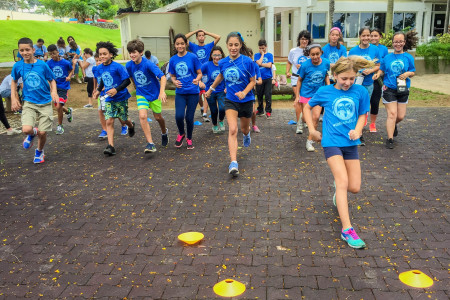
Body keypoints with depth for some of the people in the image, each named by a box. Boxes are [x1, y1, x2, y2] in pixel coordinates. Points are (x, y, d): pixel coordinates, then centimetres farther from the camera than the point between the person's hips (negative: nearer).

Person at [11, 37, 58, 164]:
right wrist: (13, 98, 7)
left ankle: (39, 151, 31)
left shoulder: (42, 65, -5)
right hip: (29, 103, 1)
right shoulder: (18, 66, -1)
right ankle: (32, 134, 19)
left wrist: (54, 91, -14)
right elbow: (14, 81, 16)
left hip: (45, 102, 0)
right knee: (26, 129, -20)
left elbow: (52, 80, 6)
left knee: (42, 132, -1)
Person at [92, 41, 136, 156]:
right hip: (109, 99, 4)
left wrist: (117, 89, -26)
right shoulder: (99, 68, 4)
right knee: (109, 122, -7)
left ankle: (131, 126, 49)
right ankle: (110, 146, -9)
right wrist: (98, 90, 7)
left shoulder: (118, 67, -16)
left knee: (123, 119, 12)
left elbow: (127, 81, -16)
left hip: (121, 97, -4)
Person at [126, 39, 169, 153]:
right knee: (142, 116, -18)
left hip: (154, 93, -2)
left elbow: (162, 76, -34)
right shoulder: (129, 65, -9)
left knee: (157, 117, 11)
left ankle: (164, 132, 45)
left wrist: (162, 91, -47)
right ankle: (150, 144, -15)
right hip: (141, 94, 3)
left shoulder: (148, 64, -24)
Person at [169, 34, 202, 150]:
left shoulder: (192, 57, -5)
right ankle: (181, 134, 18)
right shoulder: (173, 60, 4)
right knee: (179, 116, -13)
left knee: (189, 117, 1)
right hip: (180, 93, 2)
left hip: (193, 92, -2)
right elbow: (172, 76, 13)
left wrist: (197, 80, -22)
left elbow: (199, 73, 0)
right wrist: (174, 81, -10)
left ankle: (189, 138, 26)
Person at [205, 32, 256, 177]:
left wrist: (244, 92, -24)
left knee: (244, 129, 20)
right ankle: (233, 163, -22)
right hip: (230, 101, 1)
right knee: (232, 130, -17)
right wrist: (211, 89, 27)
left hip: (246, 100, 0)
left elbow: (253, 81, -7)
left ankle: (247, 135, 60)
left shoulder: (248, 61, -14)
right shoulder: (222, 63, -4)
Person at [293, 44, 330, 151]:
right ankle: (302, 119, 42)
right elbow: (299, 80, -2)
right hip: (306, 94, -1)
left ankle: (310, 140, 4)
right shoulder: (305, 65, -14)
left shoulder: (326, 63, -8)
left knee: (316, 117, -9)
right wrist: (297, 97, -3)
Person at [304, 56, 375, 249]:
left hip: (350, 143, 3)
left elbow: (362, 115, 10)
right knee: (343, 182, -16)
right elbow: (307, 107, 13)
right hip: (331, 142, -3)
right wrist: (312, 130, 5)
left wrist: (357, 131, -10)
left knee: (354, 187, 4)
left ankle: (338, 189, 42)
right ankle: (347, 229, -15)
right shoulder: (325, 92, -2)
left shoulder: (360, 92, 0)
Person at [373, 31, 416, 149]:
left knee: (400, 116, 5)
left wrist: (408, 74, -15)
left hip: (403, 90, 2)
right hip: (389, 89, -1)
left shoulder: (408, 57, 2)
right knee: (392, 113, -10)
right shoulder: (387, 57, 3)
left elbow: (413, 72, 7)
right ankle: (390, 139, -3)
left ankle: (393, 125, 41)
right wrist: (378, 74, -10)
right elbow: (382, 70, 12)